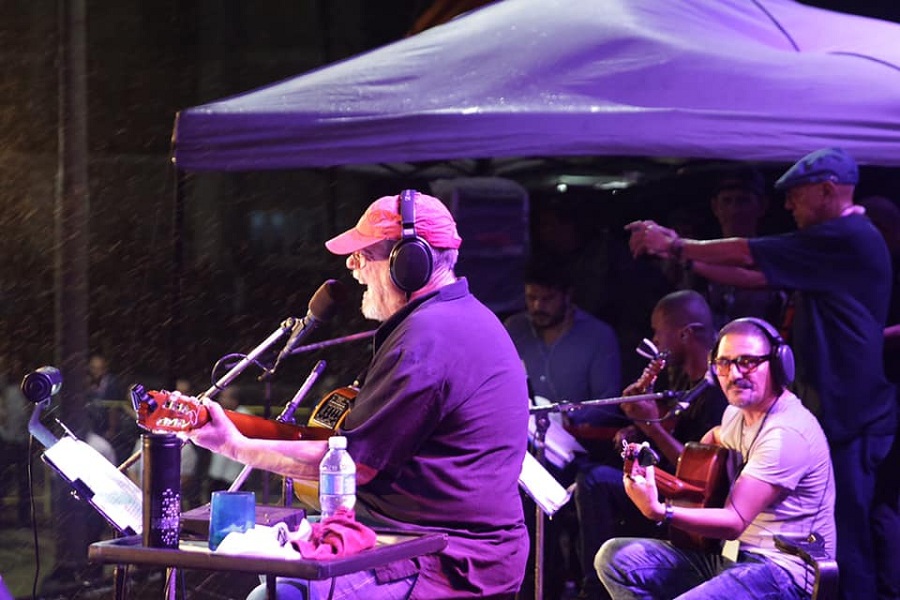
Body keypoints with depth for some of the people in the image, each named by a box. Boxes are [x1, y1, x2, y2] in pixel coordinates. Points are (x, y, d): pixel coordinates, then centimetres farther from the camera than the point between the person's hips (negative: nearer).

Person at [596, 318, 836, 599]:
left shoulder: (786, 433, -20)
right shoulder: (738, 414, 11)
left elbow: (735, 522, -23)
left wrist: (659, 512, -31)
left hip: (781, 570, -10)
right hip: (731, 554, 10)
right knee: (616, 557, 1)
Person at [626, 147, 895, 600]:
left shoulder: (846, 239, -14)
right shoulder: (842, 240, 19)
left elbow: (749, 257, -12)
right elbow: (756, 277, 17)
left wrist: (676, 247, -1)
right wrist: (682, 254, 11)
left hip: (848, 414, -10)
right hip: (835, 409, 10)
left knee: (846, 539, -9)